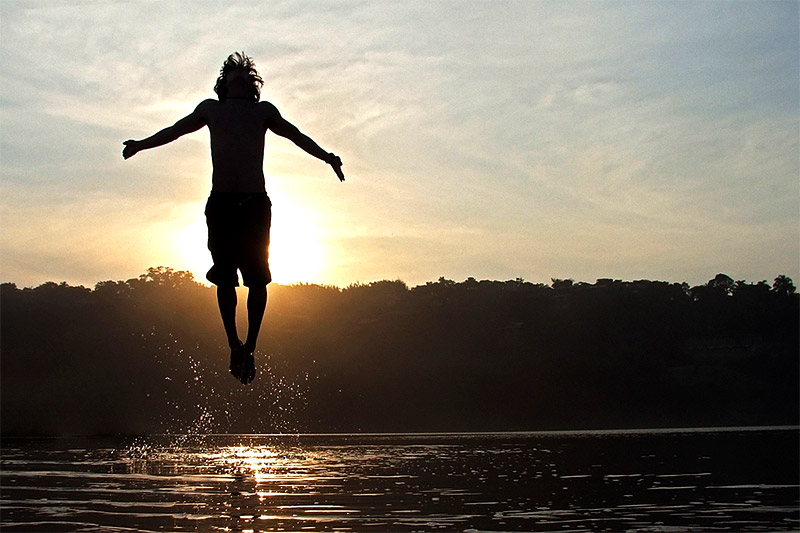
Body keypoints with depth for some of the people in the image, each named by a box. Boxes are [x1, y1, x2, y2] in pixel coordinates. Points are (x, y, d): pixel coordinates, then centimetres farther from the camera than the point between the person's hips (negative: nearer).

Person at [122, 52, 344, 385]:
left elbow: (295, 135, 18)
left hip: (256, 204, 0)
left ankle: (250, 347, 1)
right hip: (221, 204, 0)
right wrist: (140, 145, 11)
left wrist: (326, 157, 5)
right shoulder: (210, 109, 19)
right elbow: (175, 131, 22)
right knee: (224, 277, -4)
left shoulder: (264, 111, 18)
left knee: (257, 279, -6)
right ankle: (234, 345, 5)